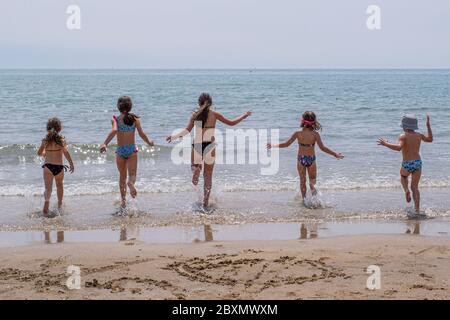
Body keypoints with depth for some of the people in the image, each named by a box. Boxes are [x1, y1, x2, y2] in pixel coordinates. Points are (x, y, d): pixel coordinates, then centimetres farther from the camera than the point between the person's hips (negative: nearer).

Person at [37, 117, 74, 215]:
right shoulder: (61, 140, -6)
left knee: (48, 188, -1)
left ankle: (47, 203, -27)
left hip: (48, 166, 0)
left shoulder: (45, 140, 0)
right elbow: (66, 152, -15)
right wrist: (71, 164, -11)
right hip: (59, 166, 0)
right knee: (59, 185, 22)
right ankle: (60, 204, 35)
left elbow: (39, 153, 7)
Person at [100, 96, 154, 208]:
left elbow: (114, 130, -23)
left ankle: (123, 200, 17)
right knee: (132, 174, -5)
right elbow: (141, 133, -4)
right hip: (132, 149, -1)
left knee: (122, 176, 15)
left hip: (120, 150, 1)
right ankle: (131, 183, -41)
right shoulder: (135, 118, 0)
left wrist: (105, 144, -30)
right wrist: (149, 142, 14)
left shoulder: (116, 119, -4)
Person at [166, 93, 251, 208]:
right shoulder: (214, 114, 0)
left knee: (194, 166, 25)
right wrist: (244, 116, 16)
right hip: (209, 146, 0)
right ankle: (206, 202, 9)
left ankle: (196, 169, -13)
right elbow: (231, 123, 2)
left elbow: (187, 130, -9)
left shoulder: (195, 114, 0)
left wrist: (174, 136, 2)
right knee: (208, 175, 10)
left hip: (197, 145, 0)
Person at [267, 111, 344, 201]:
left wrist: (273, 146, 6)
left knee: (302, 181, 16)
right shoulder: (315, 134, -12)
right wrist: (335, 154, -10)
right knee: (312, 180, 13)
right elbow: (322, 147, -16)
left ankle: (304, 199, 18)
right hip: (311, 159, -1)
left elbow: (286, 144, -6)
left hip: (301, 159, 1)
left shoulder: (298, 133, -10)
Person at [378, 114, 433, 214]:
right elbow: (430, 139, 24)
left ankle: (406, 190, 7)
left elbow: (398, 147, -29)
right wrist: (428, 125, 27)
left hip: (407, 165, -3)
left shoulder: (403, 136, -11)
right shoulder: (419, 135, 5)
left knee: (403, 176, 33)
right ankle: (417, 209, 4)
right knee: (415, 187, 12)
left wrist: (385, 144, -19)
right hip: (418, 163, 3)